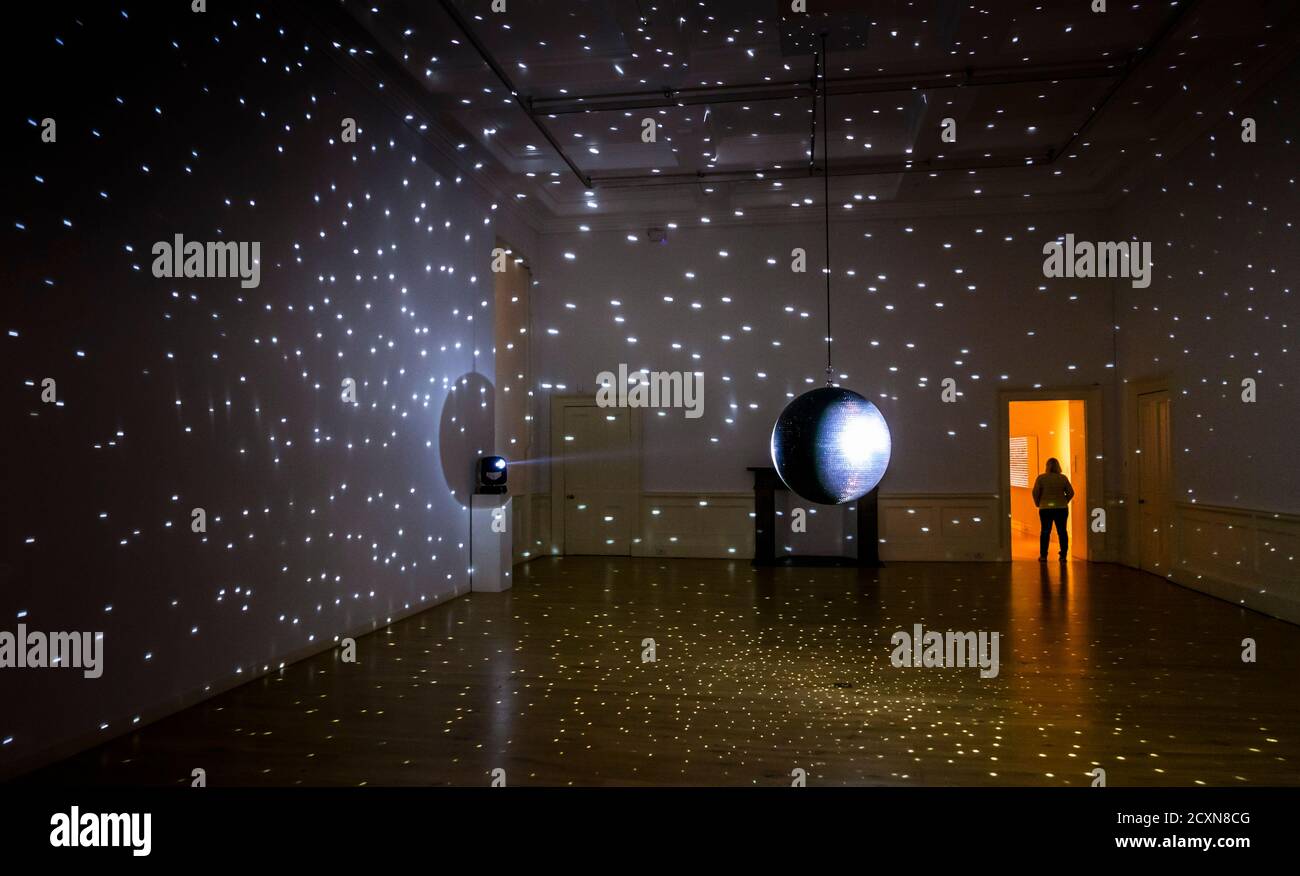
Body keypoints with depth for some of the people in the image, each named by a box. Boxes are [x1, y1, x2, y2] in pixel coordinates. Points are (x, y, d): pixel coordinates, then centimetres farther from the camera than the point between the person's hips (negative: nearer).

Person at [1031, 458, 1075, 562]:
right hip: (1062, 509, 1)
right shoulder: (1063, 478, -1)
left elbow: (1035, 492, -7)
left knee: (1045, 532, 5)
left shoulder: (1041, 478, -5)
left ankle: (1043, 556, 6)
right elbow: (1071, 493, 1)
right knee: (1062, 532, 6)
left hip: (1045, 509, -1)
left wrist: (1038, 503, 8)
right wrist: (1064, 502, 15)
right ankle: (1063, 555, 7)